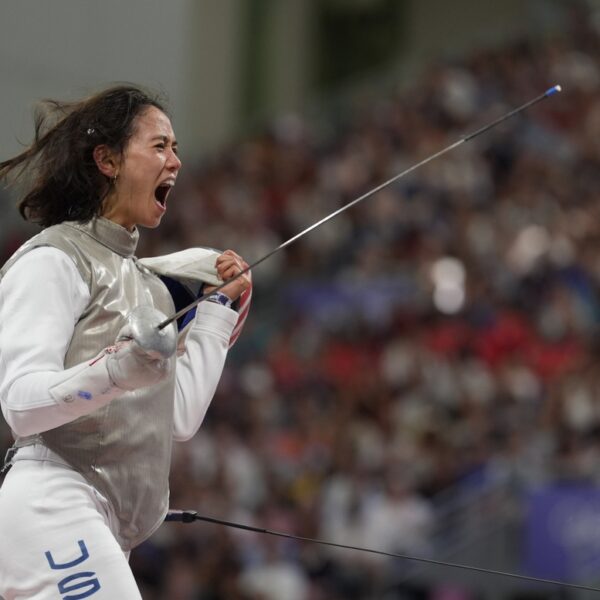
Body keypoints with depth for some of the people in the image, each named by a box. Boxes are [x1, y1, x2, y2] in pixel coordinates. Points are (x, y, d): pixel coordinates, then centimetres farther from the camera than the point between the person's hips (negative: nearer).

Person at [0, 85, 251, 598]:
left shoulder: (144, 281, 20)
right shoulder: (53, 259, -7)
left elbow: (180, 417, 17)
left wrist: (219, 307, 17)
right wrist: (115, 371, -33)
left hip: (104, 527, 9)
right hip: (52, 505, -9)